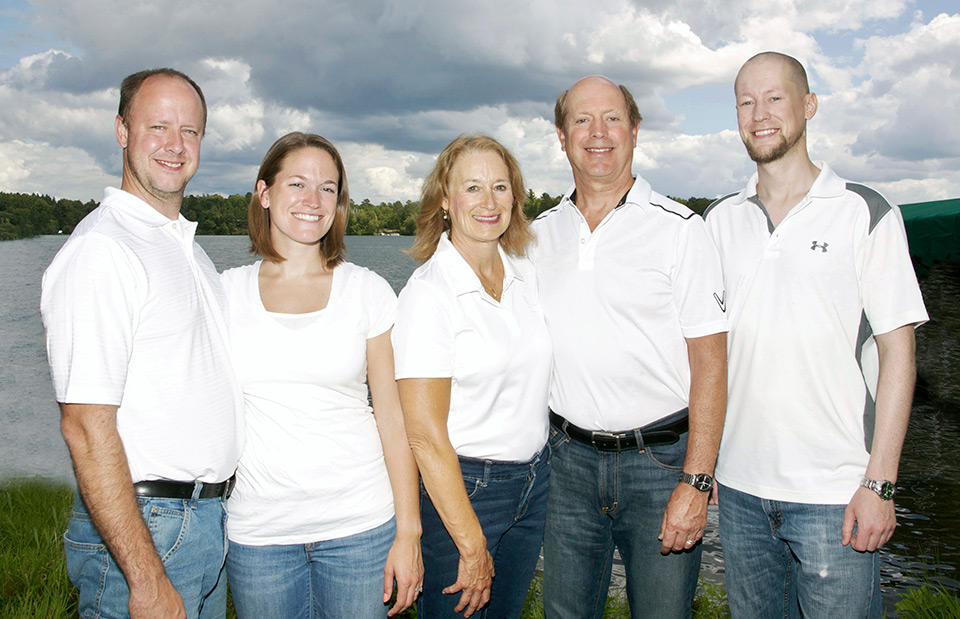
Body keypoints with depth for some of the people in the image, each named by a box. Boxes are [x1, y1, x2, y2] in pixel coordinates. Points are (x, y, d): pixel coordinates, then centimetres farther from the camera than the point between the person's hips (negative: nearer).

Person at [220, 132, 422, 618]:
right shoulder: (225, 292, 3)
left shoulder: (368, 291, 0)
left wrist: (408, 532, -4)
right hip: (257, 531, 1)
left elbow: (393, 417, -1)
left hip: (360, 524, -1)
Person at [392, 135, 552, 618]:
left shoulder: (526, 275, 3)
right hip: (459, 488, -6)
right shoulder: (427, 293, -16)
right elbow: (425, 436, -18)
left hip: (534, 484, 6)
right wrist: (472, 545, -17)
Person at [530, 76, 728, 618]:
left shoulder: (680, 229, -6)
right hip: (569, 457, 4)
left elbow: (710, 364, -9)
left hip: (661, 457, -3)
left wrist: (695, 483, -15)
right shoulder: (539, 233, 7)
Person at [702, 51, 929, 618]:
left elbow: (897, 350, -5)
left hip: (834, 492, -3)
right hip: (739, 487, 4)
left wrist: (880, 482, -11)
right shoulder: (721, 220, 8)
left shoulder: (865, 214, -2)